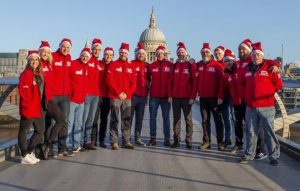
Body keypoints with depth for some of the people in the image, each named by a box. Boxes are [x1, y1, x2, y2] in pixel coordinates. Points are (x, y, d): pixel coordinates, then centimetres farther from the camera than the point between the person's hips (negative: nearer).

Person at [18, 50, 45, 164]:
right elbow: (22, 91, -17)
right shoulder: (26, 74, -10)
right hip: (27, 108, -9)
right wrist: (28, 105, -18)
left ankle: (29, 152, 26)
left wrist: (39, 103, 12)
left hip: (38, 108, 9)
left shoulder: (39, 74, 14)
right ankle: (24, 157, 8)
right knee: (24, 131, 2)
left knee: (40, 130, 15)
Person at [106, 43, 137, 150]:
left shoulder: (131, 67, 12)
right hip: (115, 97, -3)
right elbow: (110, 80, -6)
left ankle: (126, 141, 13)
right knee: (114, 120, -3)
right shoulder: (113, 65, 2)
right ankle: (114, 142, 1)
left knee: (126, 120, 7)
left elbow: (134, 83, 7)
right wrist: (119, 93, -12)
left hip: (127, 97, 4)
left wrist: (127, 93, -7)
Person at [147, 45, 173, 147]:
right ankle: (152, 138, 12)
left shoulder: (170, 65, 0)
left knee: (166, 117, 5)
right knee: (152, 117, 4)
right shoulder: (151, 65, 5)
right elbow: (147, 78, 12)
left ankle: (167, 139, 11)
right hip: (154, 96, 2)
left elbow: (172, 80, -3)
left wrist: (170, 94, -8)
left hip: (166, 96, -2)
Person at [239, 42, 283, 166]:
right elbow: (243, 84, 26)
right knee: (251, 132, 12)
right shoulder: (247, 69, 10)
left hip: (266, 106, -4)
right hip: (251, 107, 4)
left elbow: (278, 85, 0)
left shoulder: (270, 66, -3)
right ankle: (249, 154, 22)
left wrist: (267, 92, 3)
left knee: (269, 132, 2)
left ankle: (274, 156, 11)